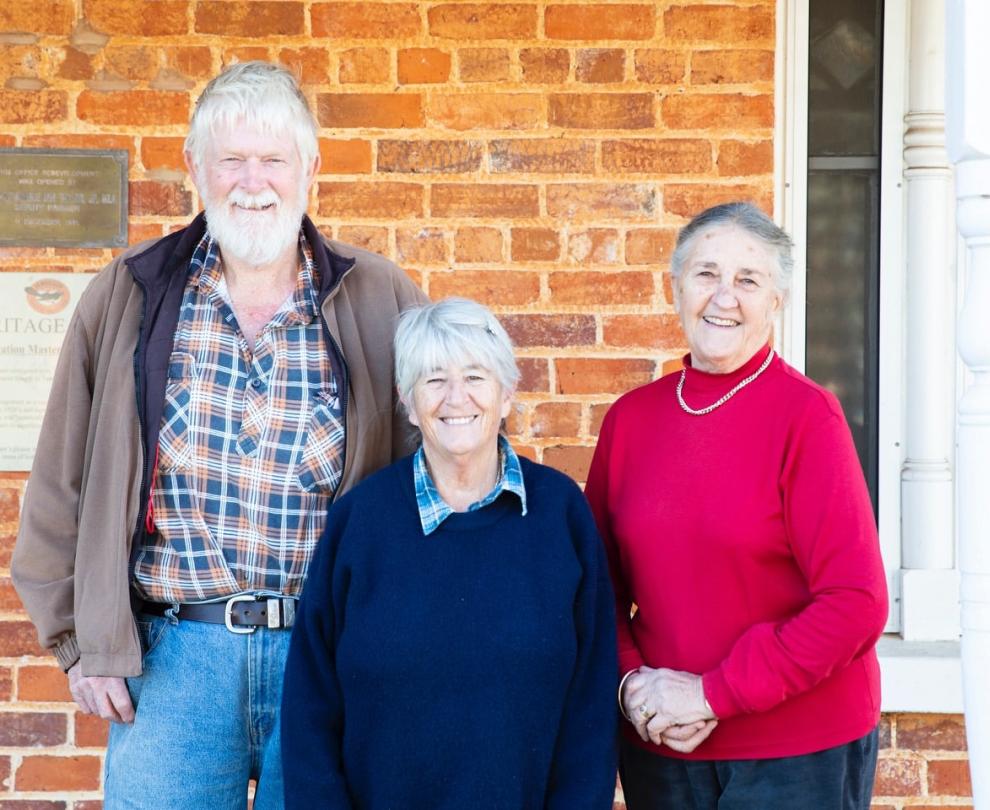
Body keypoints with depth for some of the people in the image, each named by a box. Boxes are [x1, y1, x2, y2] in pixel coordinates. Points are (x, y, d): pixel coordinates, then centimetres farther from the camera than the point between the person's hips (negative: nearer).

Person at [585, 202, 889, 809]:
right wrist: (631, 681, -9)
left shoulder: (806, 414, -12)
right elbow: (602, 582, 8)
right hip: (658, 743, 4)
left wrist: (714, 694, -16)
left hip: (800, 750, -3)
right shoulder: (630, 417, 1)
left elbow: (856, 603, -16)